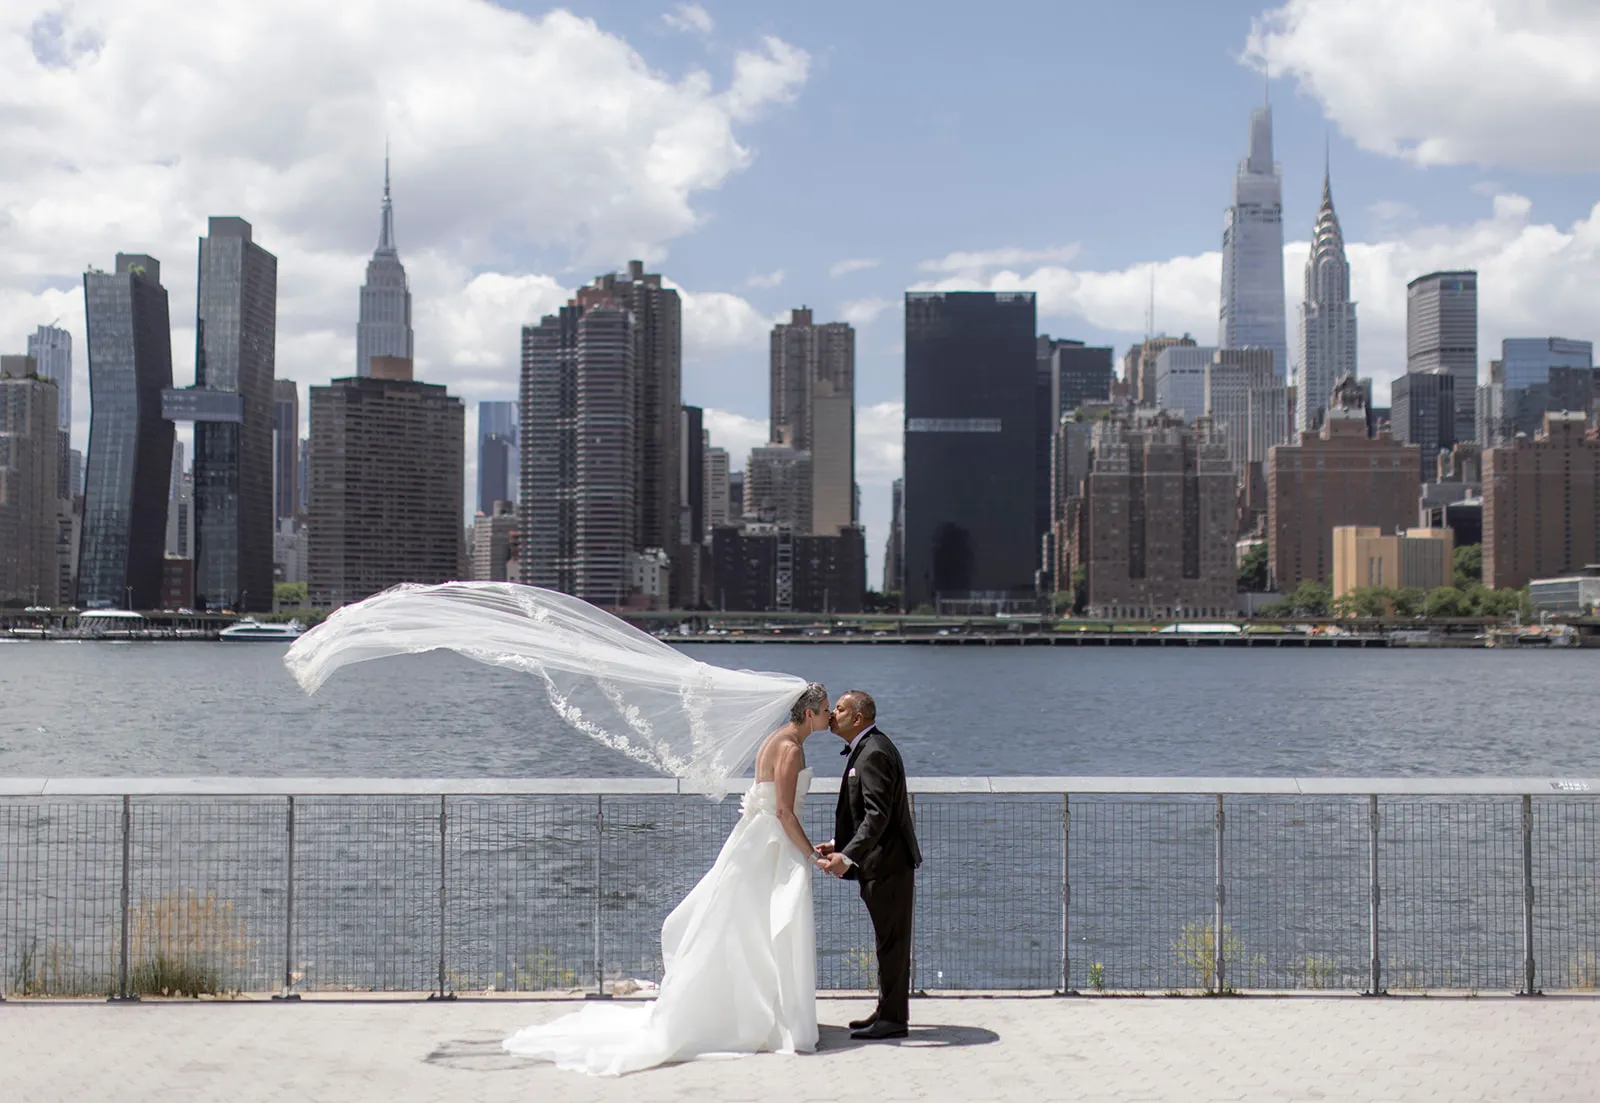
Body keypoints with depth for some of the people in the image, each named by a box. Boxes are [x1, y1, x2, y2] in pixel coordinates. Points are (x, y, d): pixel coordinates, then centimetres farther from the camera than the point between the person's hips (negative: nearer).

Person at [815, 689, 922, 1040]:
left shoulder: (873, 753, -18)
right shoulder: (867, 748, 15)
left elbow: (878, 815, -27)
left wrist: (848, 856, -33)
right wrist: (838, 844, 18)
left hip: (889, 863, -11)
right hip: (881, 863, 11)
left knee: (892, 941, -3)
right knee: (889, 940, 15)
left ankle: (893, 1018, 3)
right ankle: (889, 1012, 23)